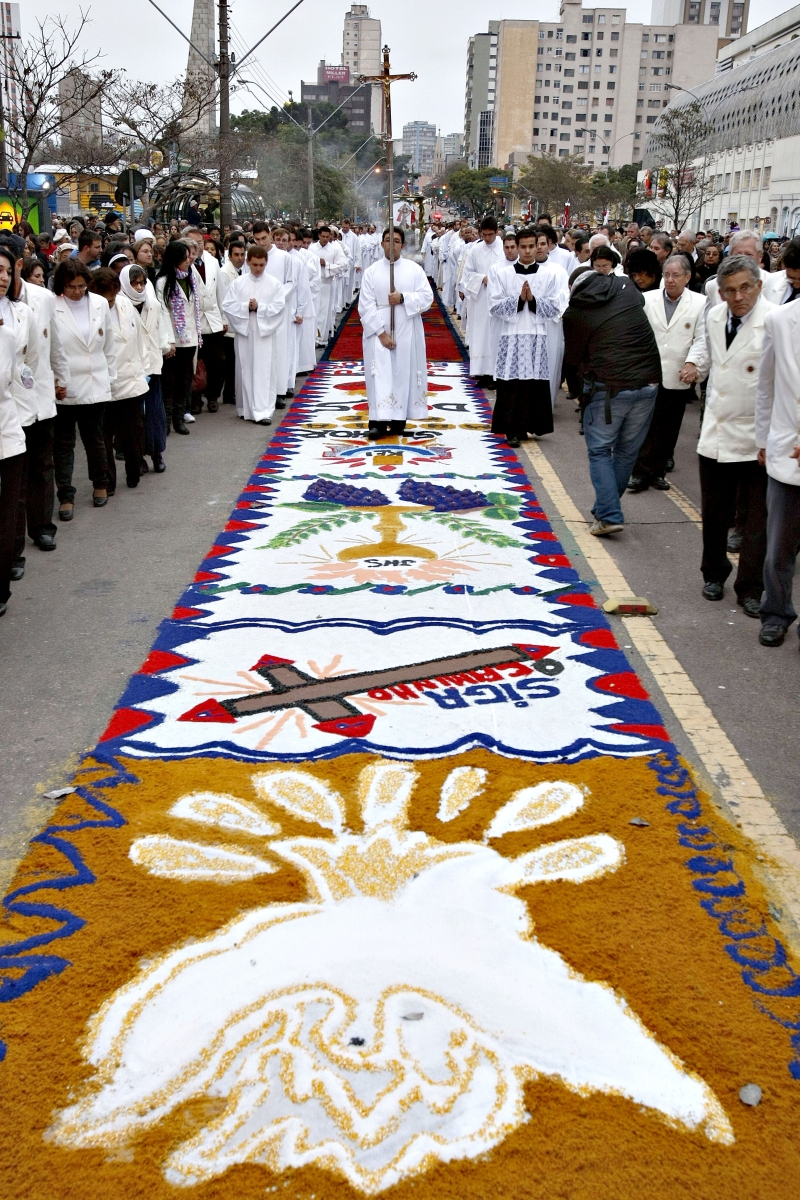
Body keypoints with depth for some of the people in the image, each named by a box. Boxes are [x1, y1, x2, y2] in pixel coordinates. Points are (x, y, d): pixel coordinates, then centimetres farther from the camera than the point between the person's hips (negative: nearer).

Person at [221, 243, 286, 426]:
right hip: (243, 331, 1)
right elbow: (227, 305, -2)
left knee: (264, 372, -5)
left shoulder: (274, 284, 1)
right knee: (245, 370, 7)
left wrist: (259, 307, -15)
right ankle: (246, 409, 19)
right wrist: (246, 307, -14)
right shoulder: (238, 283, 3)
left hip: (265, 332, -1)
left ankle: (263, 411, -5)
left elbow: (278, 307, -6)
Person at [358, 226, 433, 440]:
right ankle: (379, 422, -11)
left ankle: (398, 420, 11)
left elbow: (427, 297, -2)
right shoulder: (371, 272, 1)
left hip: (407, 332, 1)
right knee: (380, 375, -8)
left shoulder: (415, 270, 4)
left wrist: (403, 298, -17)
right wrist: (381, 333, -14)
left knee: (404, 373, 3)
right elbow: (366, 306, -5)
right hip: (379, 332, -1)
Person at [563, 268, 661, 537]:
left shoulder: (574, 313, -3)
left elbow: (572, 358, 5)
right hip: (648, 382, 4)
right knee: (627, 451, 15)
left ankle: (608, 515, -3)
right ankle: (607, 509, 25)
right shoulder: (626, 286, 7)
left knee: (599, 451, 8)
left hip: (608, 388, -4)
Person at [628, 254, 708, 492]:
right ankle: (641, 473, 3)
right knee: (646, 425, -2)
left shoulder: (700, 304, 0)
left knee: (668, 429, 9)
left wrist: (693, 363, -19)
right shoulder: (647, 299, 4)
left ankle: (657, 471, 20)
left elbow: (702, 339, -5)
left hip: (679, 377, 0)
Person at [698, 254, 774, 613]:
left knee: (757, 519, 5)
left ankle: (750, 589, 17)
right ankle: (714, 574, 35)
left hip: (756, 438, -5)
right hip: (716, 433, 5)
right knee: (714, 514, 15)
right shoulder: (714, 317, 5)